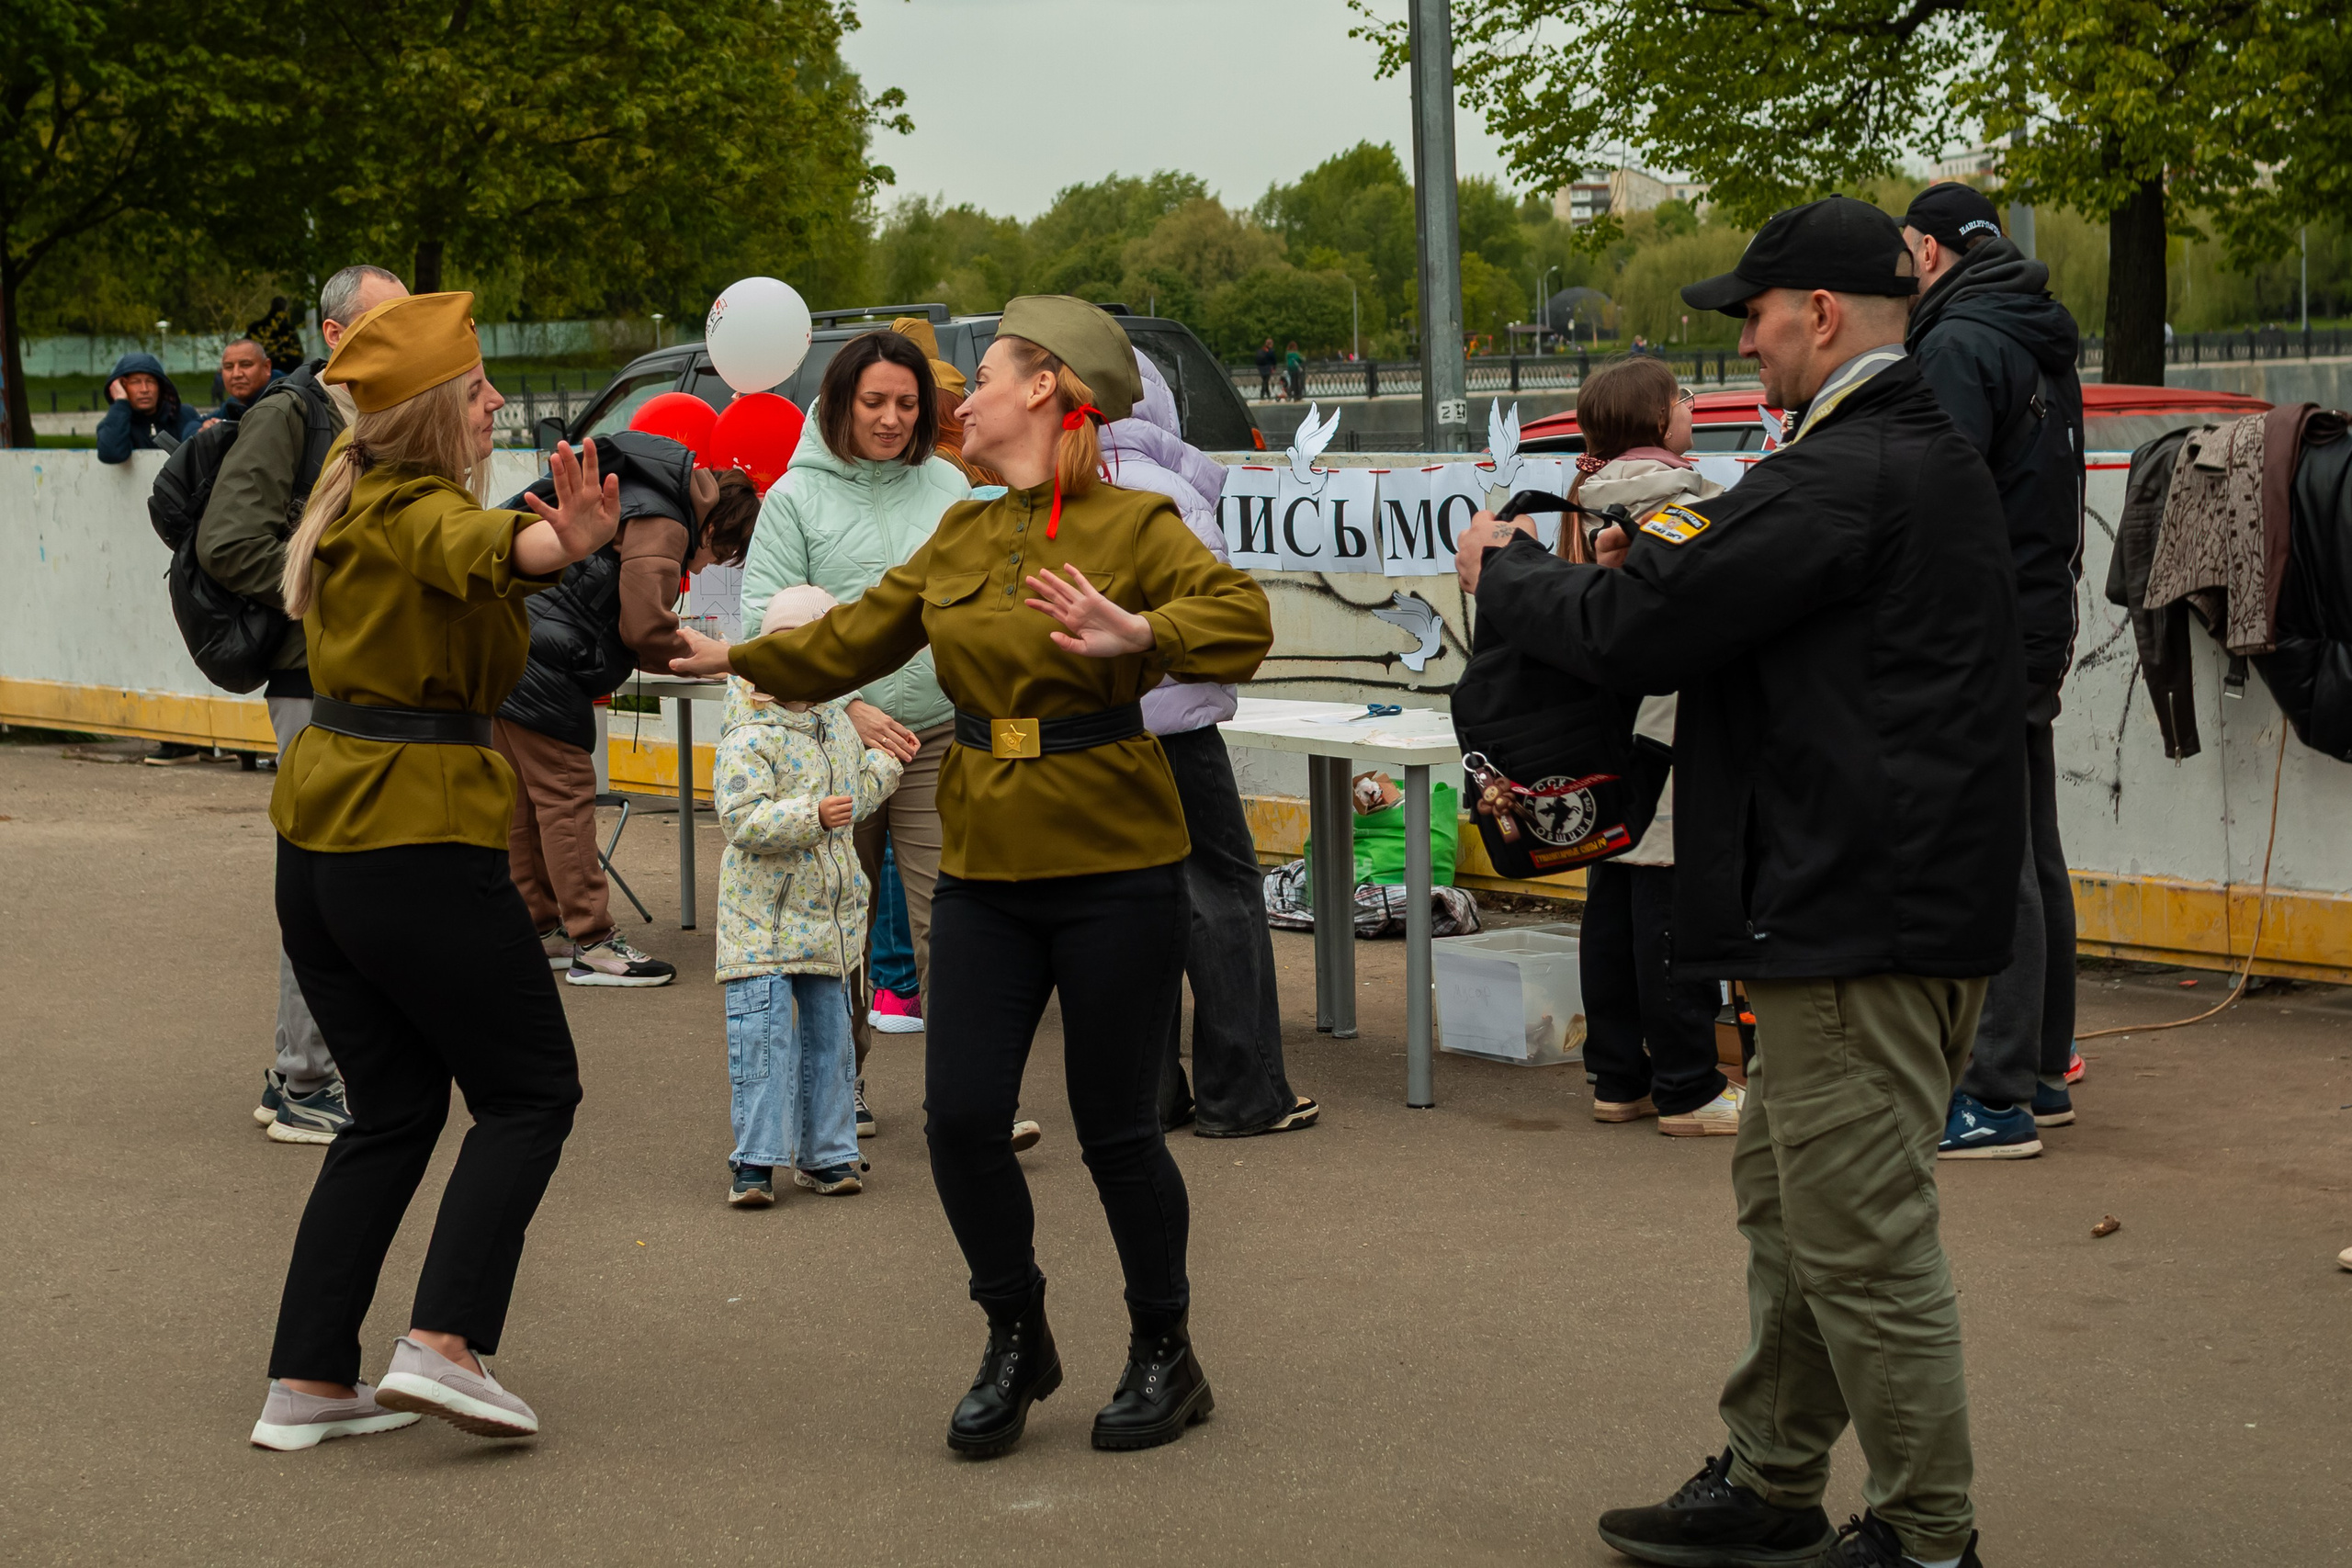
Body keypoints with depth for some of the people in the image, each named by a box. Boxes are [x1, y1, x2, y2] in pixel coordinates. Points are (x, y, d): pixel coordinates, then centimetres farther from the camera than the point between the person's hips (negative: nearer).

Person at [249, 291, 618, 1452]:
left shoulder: (355, 499, 14)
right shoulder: (419, 511, -14)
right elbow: (477, 545, -40)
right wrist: (559, 545, -60)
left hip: (318, 843, 9)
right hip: (420, 843, -9)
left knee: (393, 1108, 14)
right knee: (530, 1092, 3)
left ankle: (305, 1384, 11)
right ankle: (441, 1344, -10)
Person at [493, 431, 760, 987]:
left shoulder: (629, 497, 21)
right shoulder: (661, 526, -11)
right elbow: (643, 628, -16)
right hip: (540, 669, -10)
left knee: (523, 799, 14)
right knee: (566, 796, -7)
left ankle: (539, 930, 21)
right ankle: (592, 944, -5)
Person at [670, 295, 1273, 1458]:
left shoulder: (1132, 525, -8)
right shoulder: (961, 536, 12)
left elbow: (1241, 615, -24)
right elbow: (856, 639, 22)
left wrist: (1141, 636, -40)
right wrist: (735, 658, 23)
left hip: (1113, 870, -5)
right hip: (985, 869, 5)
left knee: (1115, 1128, 2)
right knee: (961, 1119, -2)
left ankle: (1165, 1359, 22)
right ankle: (1017, 1341, 20)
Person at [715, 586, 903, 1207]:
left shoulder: (836, 723, 10)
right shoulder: (748, 739, -15)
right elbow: (743, 819, -24)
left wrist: (885, 763, 16)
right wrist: (813, 815, -31)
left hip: (827, 918, 7)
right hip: (762, 919, -7)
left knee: (827, 1033, 11)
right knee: (764, 1033, -8)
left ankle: (824, 1153, 19)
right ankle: (756, 1161, -1)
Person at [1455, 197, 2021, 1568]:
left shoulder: (1843, 477, -19)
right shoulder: (1931, 454, 15)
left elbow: (1633, 634, -18)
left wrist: (1504, 568, 0)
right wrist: (1679, 554, 8)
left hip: (1861, 919, -11)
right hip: (1915, 896, 11)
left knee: (1862, 1238, -3)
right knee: (1787, 1199, 20)